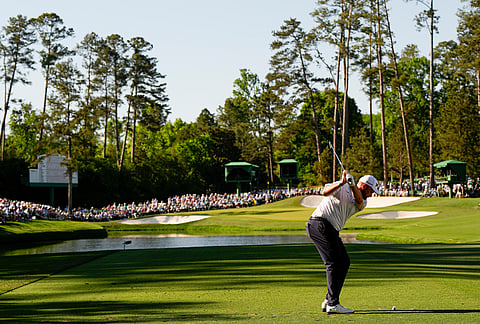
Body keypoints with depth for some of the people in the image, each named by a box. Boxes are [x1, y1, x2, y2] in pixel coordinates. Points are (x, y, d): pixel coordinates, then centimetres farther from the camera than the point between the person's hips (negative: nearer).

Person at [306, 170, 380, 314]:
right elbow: (325, 192, -21)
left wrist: (353, 185, -27)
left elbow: (359, 201, -8)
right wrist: (342, 183, -33)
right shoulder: (342, 188, -2)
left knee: (344, 262, 7)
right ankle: (333, 304, -16)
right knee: (334, 263, -14)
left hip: (331, 231, 9)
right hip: (320, 224, -9)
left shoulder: (362, 202, 17)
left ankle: (329, 301, 10)